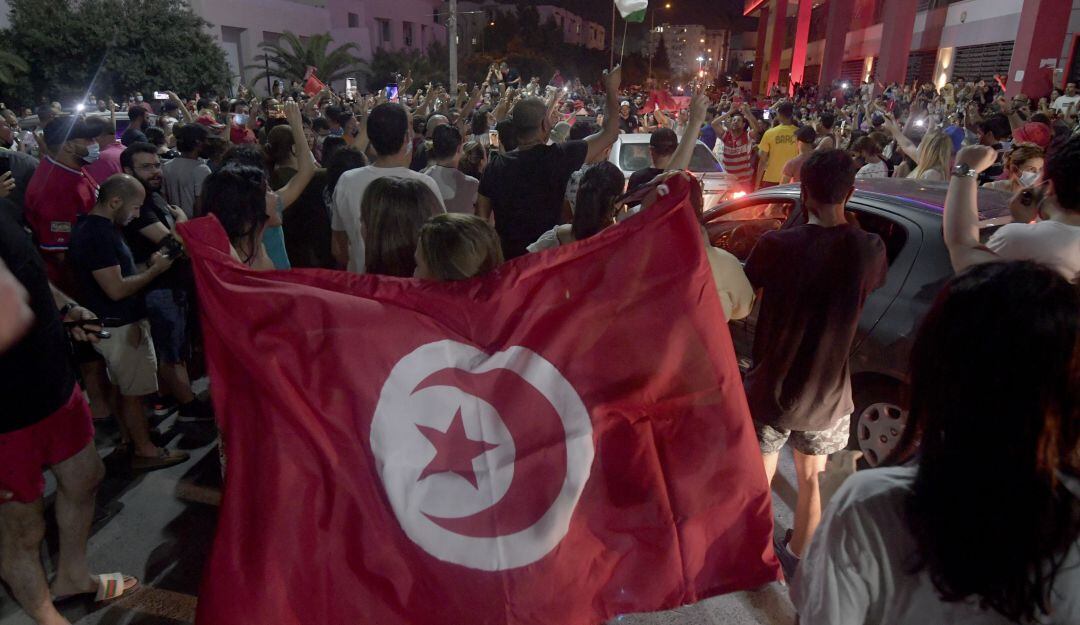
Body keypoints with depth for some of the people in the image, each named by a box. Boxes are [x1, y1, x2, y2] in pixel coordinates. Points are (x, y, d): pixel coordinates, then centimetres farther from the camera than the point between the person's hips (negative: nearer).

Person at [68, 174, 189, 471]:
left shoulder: (101, 228, 9)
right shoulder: (97, 234, -23)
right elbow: (116, 289, -25)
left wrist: (147, 264, 5)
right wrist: (155, 270, -14)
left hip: (123, 322, 10)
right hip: (120, 326, -10)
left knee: (126, 388, 19)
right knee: (133, 390, 1)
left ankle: (130, 438, 32)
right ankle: (145, 450, 12)